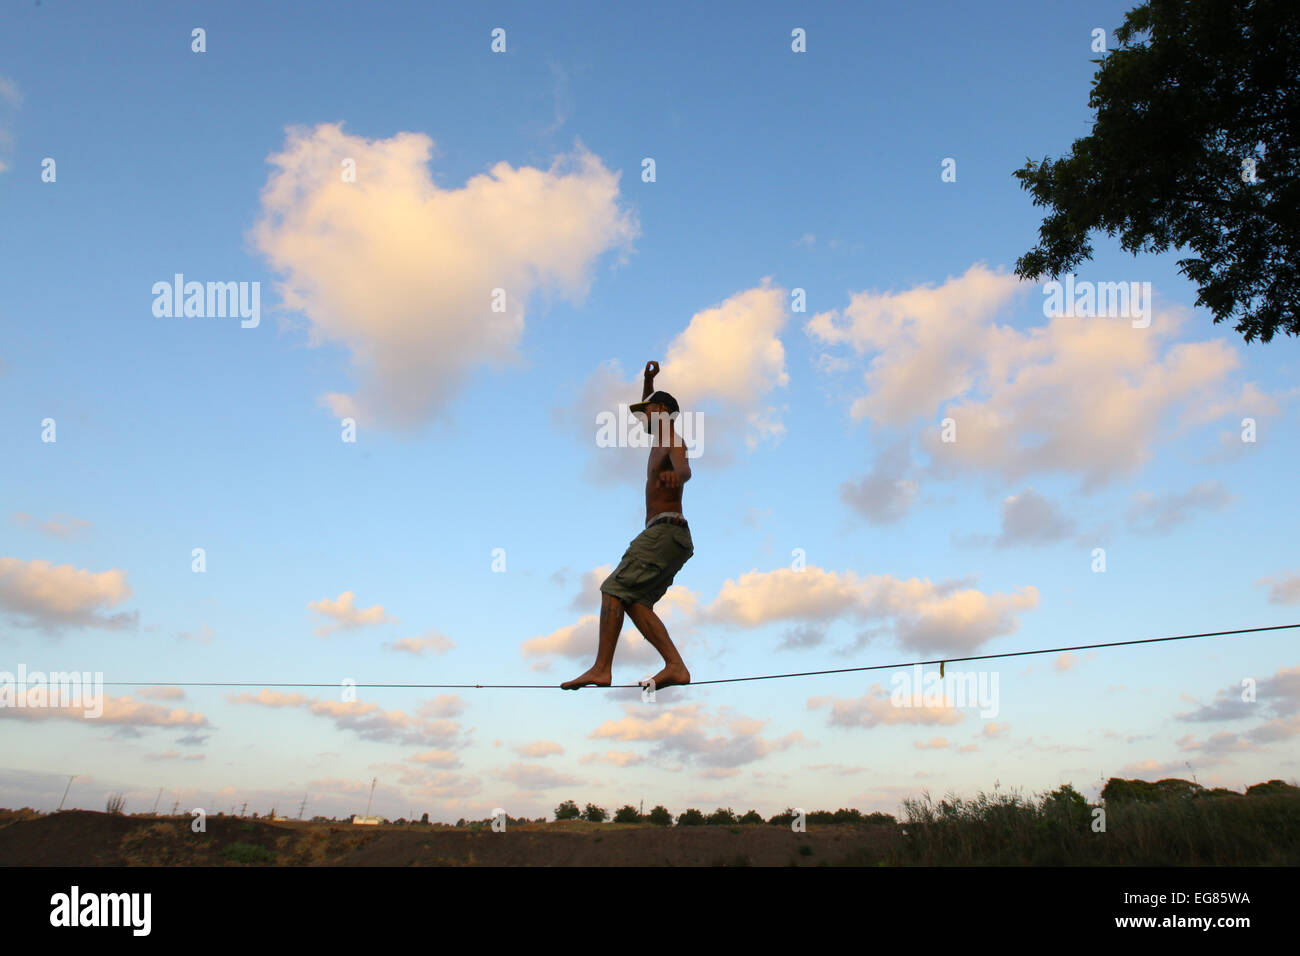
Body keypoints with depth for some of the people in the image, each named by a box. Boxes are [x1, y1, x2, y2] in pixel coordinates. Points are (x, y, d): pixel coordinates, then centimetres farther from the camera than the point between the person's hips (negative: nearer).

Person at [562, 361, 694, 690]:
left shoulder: (674, 441, -2)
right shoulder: (658, 440, 25)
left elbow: (685, 469, -27)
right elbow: (646, 410, 48)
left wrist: (674, 475, -49)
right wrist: (649, 382, 38)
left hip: (665, 530, -9)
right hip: (668, 536, 9)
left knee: (615, 589, -16)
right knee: (634, 600, -3)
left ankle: (602, 668, -20)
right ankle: (675, 666, -13)